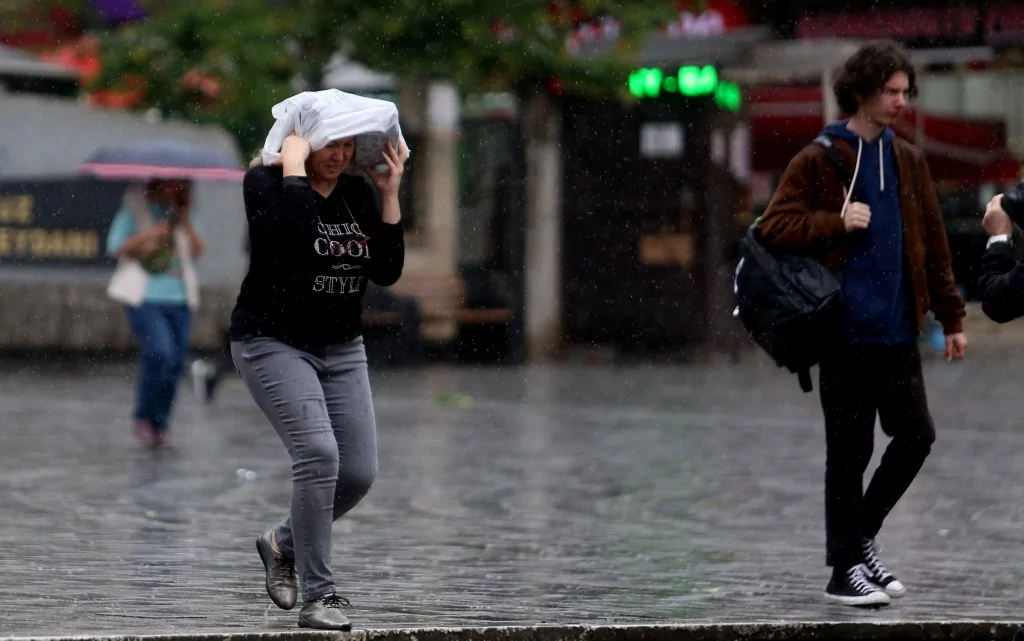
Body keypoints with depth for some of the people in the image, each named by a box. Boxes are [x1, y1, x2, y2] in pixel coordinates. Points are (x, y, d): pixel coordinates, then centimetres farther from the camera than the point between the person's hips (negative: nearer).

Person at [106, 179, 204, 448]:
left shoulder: (179, 213, 14)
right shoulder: (134, 209, 2)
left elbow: (197, 250, 4)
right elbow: (116, 248, -4)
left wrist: (185, 219, -5)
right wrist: (151, 234, -12)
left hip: (179, 299, 5)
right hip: (145, 297, -5)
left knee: (175, 364, 1)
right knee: (159, 353, -21)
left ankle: (160, 426, 13)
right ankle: (143, 417, -3)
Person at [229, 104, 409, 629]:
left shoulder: (359, 193, 4)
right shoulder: (266, 181, -12)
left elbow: (387, 272, -4)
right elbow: (295, 230, -33)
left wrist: (390, 196, -8)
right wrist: (293, 165, -24)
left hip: (341, 348, 6)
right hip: (273, 343, -6)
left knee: (359, 472, 0)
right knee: (318, 453, -23)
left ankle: (283, 543, 28)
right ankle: (319, 595, -16)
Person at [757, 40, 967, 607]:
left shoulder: (908, 161, 13)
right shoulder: (818, 161, -3)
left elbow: (933, 246, 16)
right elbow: (773, 228, -8)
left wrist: (950, 318, 12)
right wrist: (837, 222, -17)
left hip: (897, 331, 5)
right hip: (845, 332, -5)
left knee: (917, 435, 1)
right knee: (850, 449, 0)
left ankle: (861, 535, 21)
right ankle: (845, 569, 10)